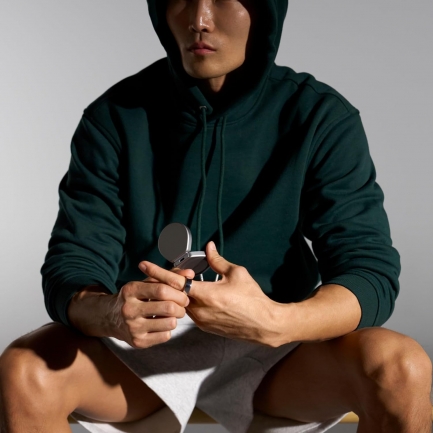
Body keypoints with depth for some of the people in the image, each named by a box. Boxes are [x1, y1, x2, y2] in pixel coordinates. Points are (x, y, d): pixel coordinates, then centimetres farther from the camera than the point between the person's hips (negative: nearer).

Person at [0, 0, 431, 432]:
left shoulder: (322, 118, -8)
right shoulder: (114, 117, -7)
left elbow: (372, 271, -14)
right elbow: (69, 269, -10)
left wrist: (273, 322, -35)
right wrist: (111, 313, -35)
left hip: (276, 351, 0)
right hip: (142, 347, 0)